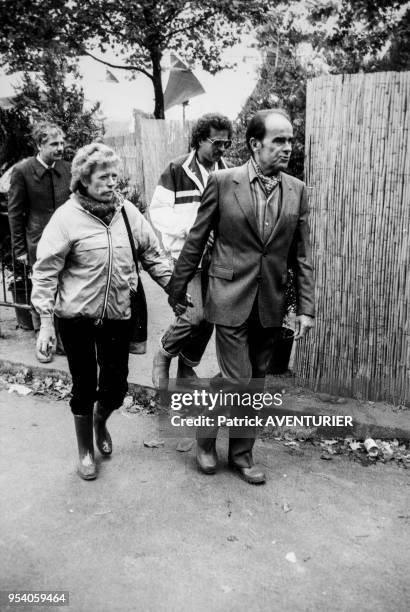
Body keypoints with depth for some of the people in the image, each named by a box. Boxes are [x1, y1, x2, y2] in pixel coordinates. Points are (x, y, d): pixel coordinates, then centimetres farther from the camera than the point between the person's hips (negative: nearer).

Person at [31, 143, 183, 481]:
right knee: (84, 387, 9)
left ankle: (100, 421, 46)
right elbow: (45, 272, -8)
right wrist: (46, 321, -11)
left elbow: (153, 255, 9)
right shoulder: (67, 217, -10)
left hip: (118, 315, 3)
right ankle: (86, 450, 33)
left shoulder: (128, 212, 1)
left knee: (116, 386, 11)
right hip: (77, 317, -3)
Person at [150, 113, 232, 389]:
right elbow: (158, 211, -8)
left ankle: (187, 368, 32)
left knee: (208, 320, 9)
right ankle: (163, 355, 11)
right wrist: (191, 227, -20)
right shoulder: (177, 169, -6)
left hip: (216, 258, 5)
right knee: (194, 315, -18)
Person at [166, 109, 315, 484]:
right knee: (237, 381, -3)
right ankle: (205, 441, 25)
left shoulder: (297, 190, 3)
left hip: (270, 304, 4)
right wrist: (177, 290, 4)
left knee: (255, 383, 13)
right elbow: (195, 241, 0)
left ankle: (242, 453, 31)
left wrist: (306, 308, 1)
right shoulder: (223, 182, -6)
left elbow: (302, 255, 5)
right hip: (231, 299, -4)